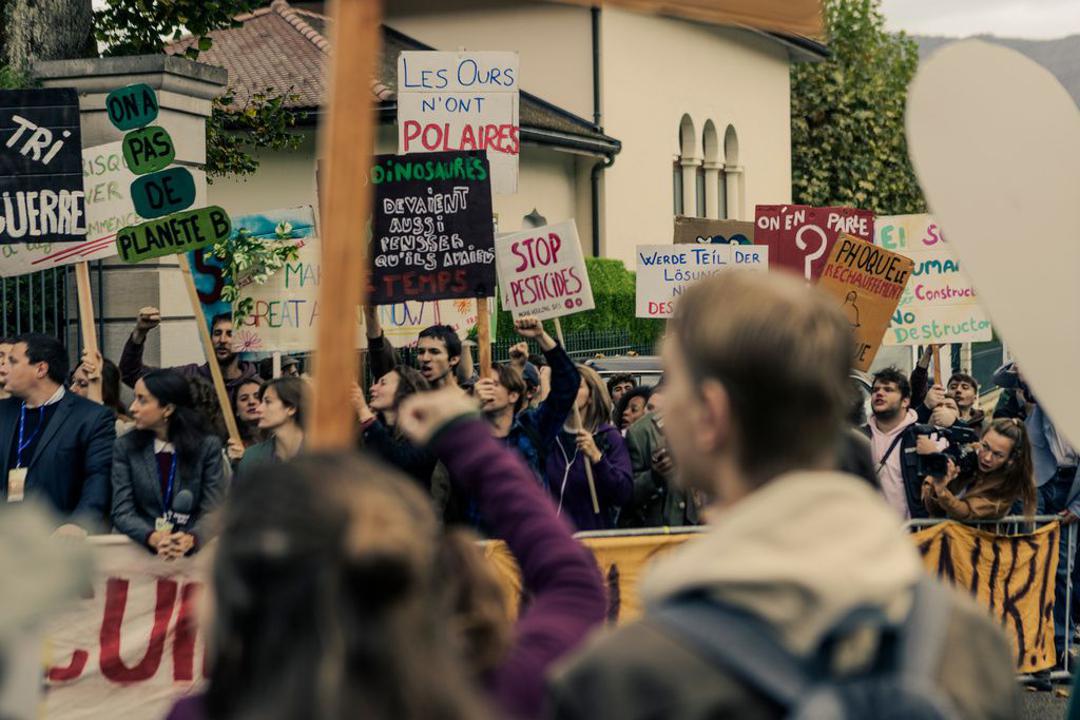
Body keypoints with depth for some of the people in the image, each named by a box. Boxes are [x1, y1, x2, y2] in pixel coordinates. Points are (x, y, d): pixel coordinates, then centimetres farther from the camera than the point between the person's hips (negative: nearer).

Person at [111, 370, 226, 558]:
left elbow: (213, 512, -3)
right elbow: (122, 512, -2)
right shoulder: (125, 447, 4)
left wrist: (190, 539, -24)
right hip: (141, 547, 1)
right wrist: (154, 538, -21)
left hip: (194, 548, -1)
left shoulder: (208, 445, 0)